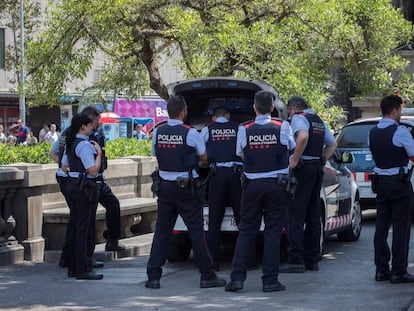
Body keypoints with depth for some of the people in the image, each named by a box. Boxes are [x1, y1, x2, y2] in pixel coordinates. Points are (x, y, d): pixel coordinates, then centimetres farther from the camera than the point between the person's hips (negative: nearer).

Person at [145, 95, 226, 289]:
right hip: (186, 187, -4)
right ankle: (207, 276, 4)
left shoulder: (157, 132, 2)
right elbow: (204, 158, -1)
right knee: (196, 231, 1)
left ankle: (153, 275, 5)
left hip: (165, 185, 4)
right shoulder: (190, 133, -11)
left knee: (161, 230, 8)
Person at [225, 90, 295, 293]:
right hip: (277, 183, -1)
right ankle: (270, 280, 2)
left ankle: (237, 277, 0)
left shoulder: (244, 129, -4)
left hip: (252, 184, 1)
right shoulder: (282, 127, -6)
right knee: (273, 231, 3)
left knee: (246, 231, 8)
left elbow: (241, 155, 7)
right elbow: (291, 148, 11)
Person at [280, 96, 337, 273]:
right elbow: (332, 144, 26)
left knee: (295, 215, -8)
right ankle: (312, 259, 14)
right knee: (313, 215, 12)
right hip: (317, 169, 8)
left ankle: (296, 260, -14)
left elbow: (303, 136, -26)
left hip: (302, 168, -8)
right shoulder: (319, 121, 20)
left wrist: (294, 160, -19)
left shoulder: (298, 118, -6)